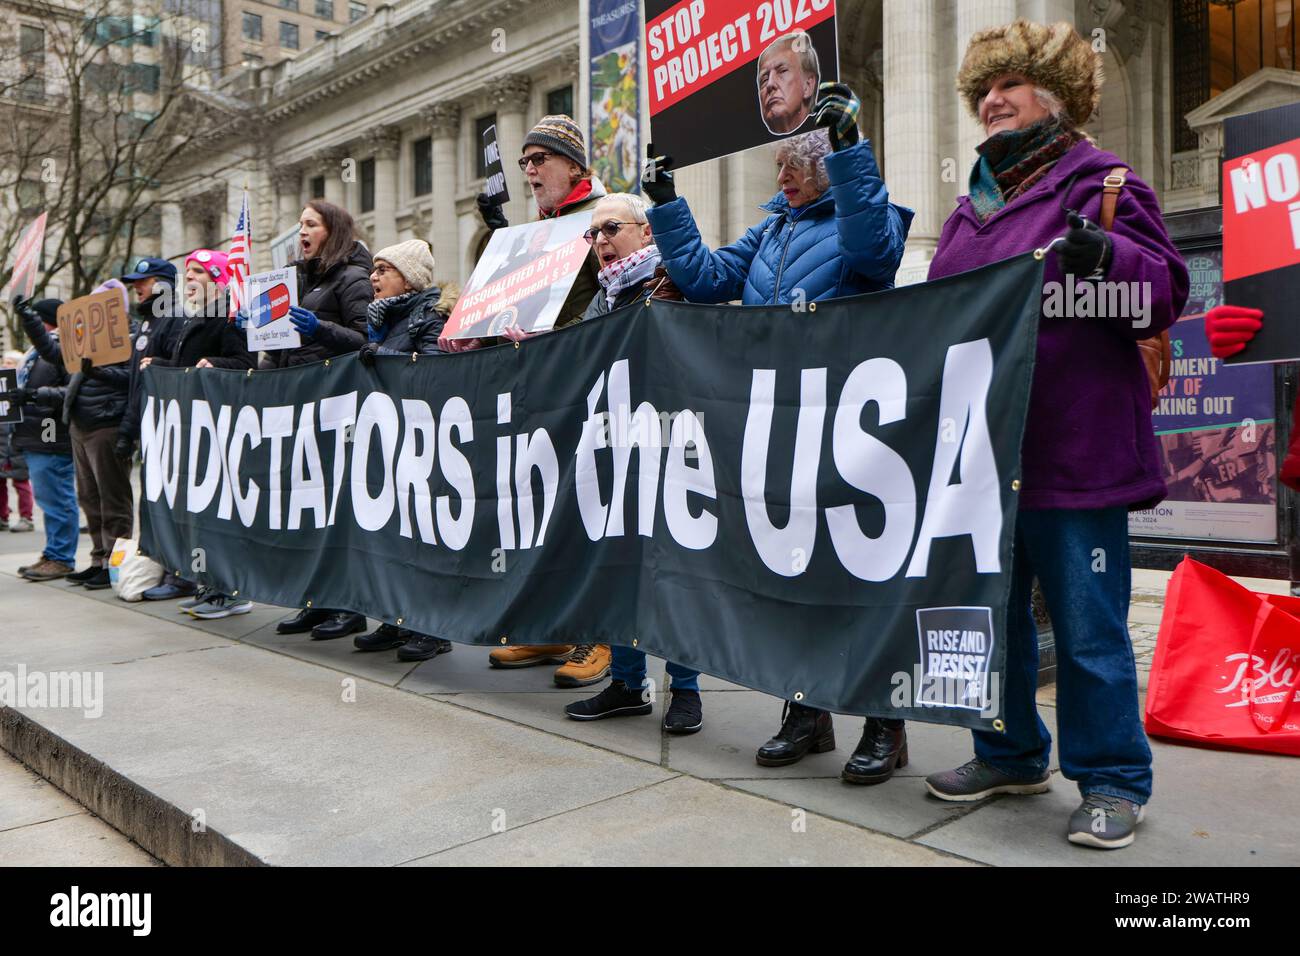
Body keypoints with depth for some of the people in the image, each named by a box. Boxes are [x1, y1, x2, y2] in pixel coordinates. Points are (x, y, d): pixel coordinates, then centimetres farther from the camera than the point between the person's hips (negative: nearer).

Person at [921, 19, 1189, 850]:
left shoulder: (1101, 181, -1)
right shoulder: (973, 204, 18)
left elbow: (1163, 293, -10)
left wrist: (1106, 258, -27)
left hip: (1073, 453, -7)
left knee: (1087, 625, 1)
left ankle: (1113, 781, 18)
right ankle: (1011, 755, 32)